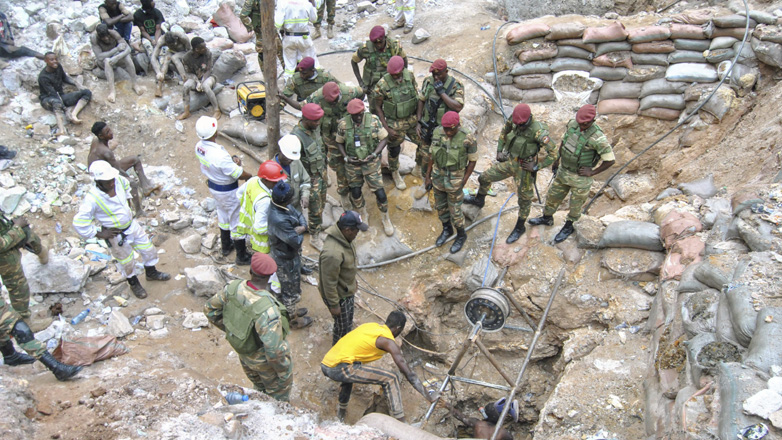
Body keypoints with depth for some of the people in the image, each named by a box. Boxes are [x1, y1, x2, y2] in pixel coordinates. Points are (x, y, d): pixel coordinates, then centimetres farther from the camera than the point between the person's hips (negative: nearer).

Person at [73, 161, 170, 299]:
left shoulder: (118, 181, -17)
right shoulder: (92, 199, -33)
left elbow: (126, 185, 11)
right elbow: (79, 223, -28)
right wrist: (99, 234, -19)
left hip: (131, 225, 6)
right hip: (116, 235, -5)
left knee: (149, 250, 20)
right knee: (127, 262, 17)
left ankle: (151, 273, 49)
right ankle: (134, 284, 46)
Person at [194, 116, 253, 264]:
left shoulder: (199, 146, -11)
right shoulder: (219, 155, -37)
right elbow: (240, 174, -27)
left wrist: (232, 158, -10)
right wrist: (251, 176, -6)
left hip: (213, 185, 8)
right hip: (228, 191, -8)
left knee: (223, 214, 29)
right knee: (237, 221, 9)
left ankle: (226, 246, 49)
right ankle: (242, 256, 25)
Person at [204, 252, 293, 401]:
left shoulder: (234, 287, -22)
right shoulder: (268, 310, -41)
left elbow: (209, 309, -4)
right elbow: (275, 351, -37)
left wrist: (231, 329, 7)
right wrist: (284, 372, -17)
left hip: (244, 355, 7)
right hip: (265, 360, -7)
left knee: (259, 387, 35)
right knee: (278, 395, 24)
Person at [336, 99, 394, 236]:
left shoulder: (374, 120, -13)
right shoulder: (343, 124, -10)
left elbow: (384, 138, -6)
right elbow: (339, 142, 4)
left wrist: (374, 154, -17)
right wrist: (346, 157, -11)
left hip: (371, 162, -1)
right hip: (352, 164, 2)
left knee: (379, 192, -4)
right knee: (355, 192, 11)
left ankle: (385, 219, 21)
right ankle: (363, 215, 40)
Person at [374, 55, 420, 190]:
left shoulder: (410, 75, -11)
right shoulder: (382, 84, -23)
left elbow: (416, 96, 1)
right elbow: (378, 107, -13)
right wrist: (388, 129, -15)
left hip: (412, 119, 4)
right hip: (395, 123, -4)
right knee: (394, 150, 12)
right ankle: (395, 174, 41)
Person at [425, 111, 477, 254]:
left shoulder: (468, 138, -26)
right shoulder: (437, 132, -13)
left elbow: (473, 160, -12)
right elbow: (433, 154, 1)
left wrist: (463, 183, -12)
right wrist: (428, 175, 5)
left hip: (454, 179, -4)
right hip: (438, 175, 4)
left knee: (454, 211, 10)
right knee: (440, 206, 20)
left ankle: (461, 235, 37)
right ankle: (447, 230, 46)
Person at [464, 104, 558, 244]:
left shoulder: (539, 131, -29)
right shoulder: (513, 120, -11)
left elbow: (553, 153, -23)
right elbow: (504, 132, 12)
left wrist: (536, 167, -19)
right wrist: (499, 151, 7)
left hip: (524, 167, -6)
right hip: (510, 161, 6)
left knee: (524, 198, 10)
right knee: (485, 178, 14)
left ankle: (519, 227, 31)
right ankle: (479, 200, 44)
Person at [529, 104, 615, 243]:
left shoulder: (597, 138, -29)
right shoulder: (572, 124, -11)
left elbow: (610, 160, -21)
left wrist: (592, 172, -16)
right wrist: (557, 160, 15)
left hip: (581, 177, -6)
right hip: (564, 171, 6)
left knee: (575, 205, 15)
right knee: (553, 195, 23)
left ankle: (568, 227, 40)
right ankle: (547, 218, 49)